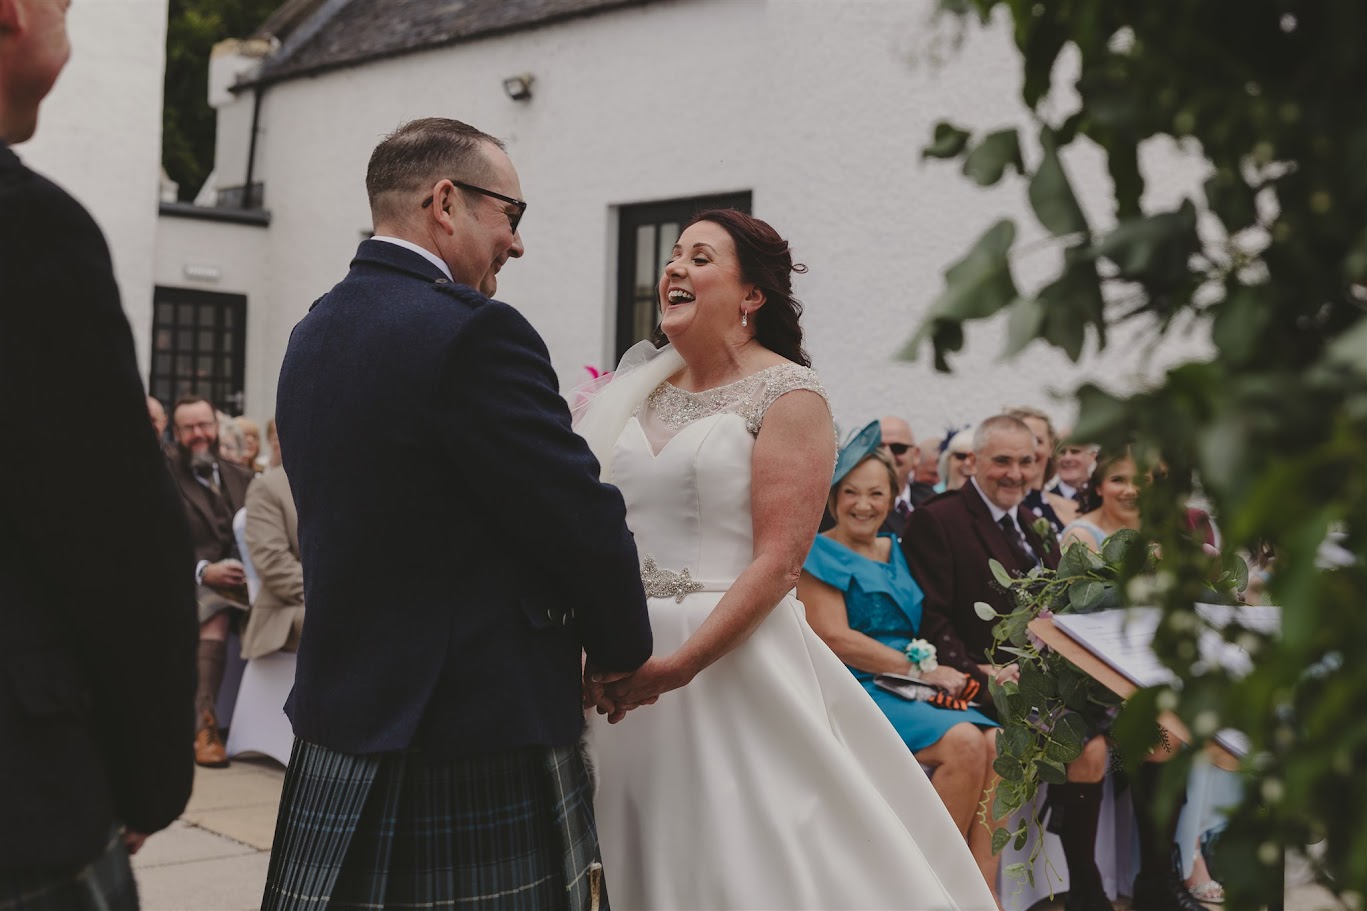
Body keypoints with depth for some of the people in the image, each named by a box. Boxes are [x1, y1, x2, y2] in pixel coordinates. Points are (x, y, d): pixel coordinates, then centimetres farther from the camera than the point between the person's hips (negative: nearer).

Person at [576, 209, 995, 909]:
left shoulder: (787, 395, -5)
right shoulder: (636, 392, 12)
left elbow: (778, 560, -14)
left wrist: (676, 667, -21)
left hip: (731, 659, -5)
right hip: (621, 665, 6)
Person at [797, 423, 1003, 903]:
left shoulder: (897, 552, 20)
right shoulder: (820, 554, 0)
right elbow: (834, 637, -11)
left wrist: (947, 673, -4)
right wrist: (920, 668, -12)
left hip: (913, 686, 6)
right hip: (857, 688, -6)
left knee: (994, 742, -22)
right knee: (964, 743, -29)